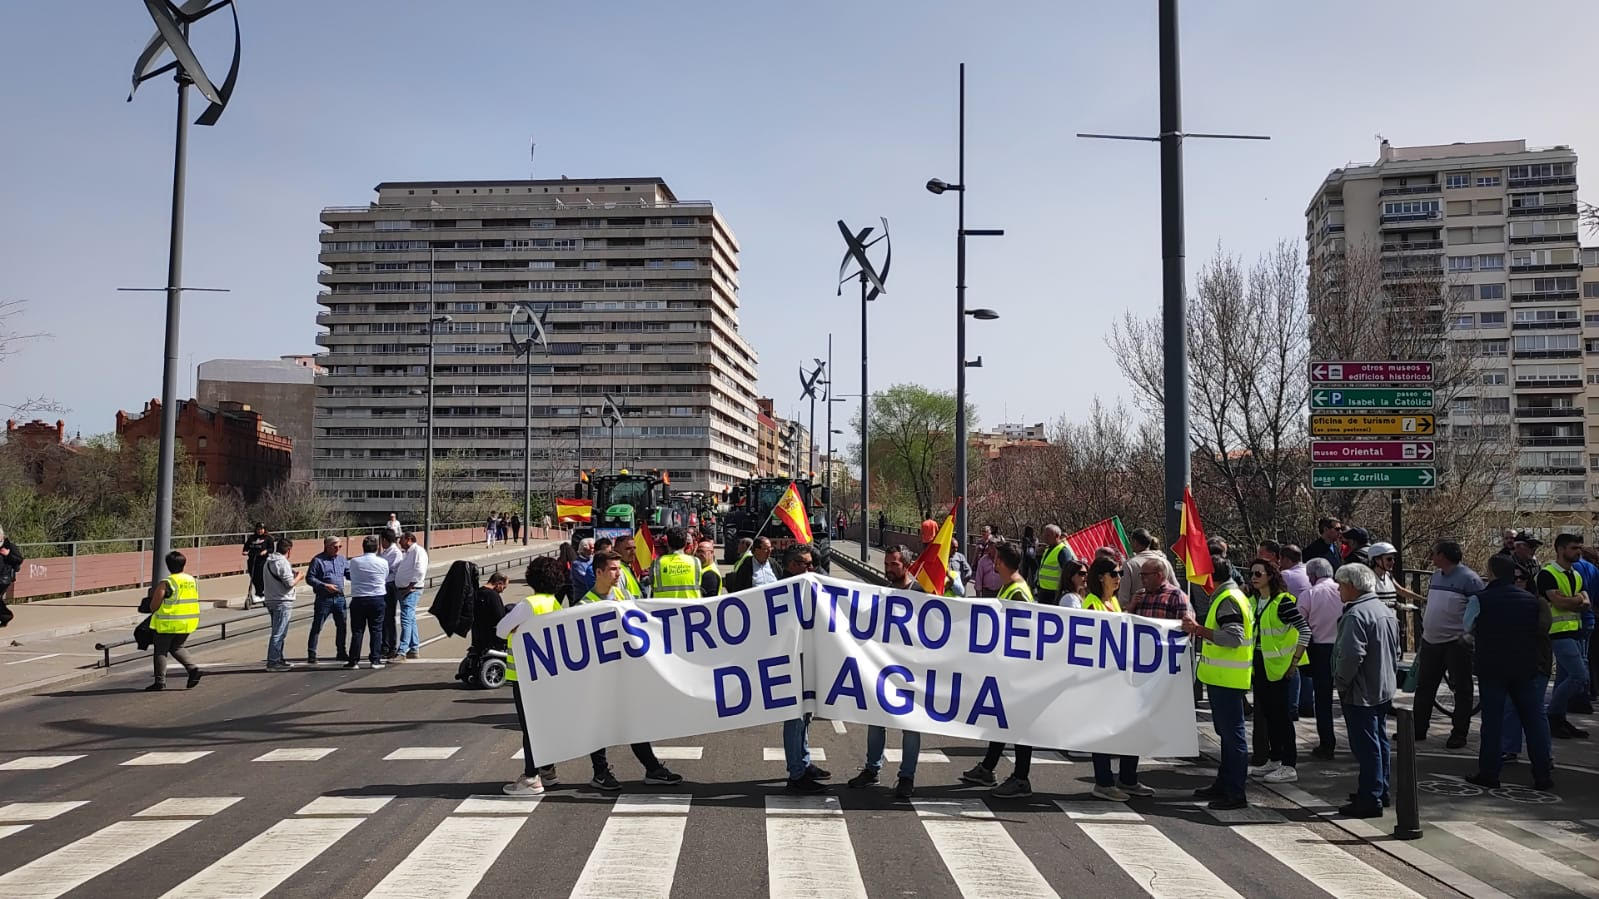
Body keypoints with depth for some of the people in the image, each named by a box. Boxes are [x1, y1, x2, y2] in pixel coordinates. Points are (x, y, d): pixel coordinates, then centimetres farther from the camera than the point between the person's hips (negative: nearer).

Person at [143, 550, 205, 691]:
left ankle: (160, 681, 7)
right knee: (177, 648, 22)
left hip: (168, 623, -6)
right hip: (189, 622, 6)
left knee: (161, 651, 7)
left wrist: (154, 612, 13)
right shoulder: (193, 580, 5)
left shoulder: (165, 583, -13)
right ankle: (193, 669, 5)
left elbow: (153, 606, -8)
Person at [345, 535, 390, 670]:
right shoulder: (383, 562, -4)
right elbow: (386, 580, 5)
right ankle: (375, 660, 5)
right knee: (376, 630, 6)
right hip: (377, 599, 0)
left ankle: (353, 661, 7)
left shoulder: (354, 562, -5)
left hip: (358, 599, 0)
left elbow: (352, 578, 4)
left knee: (357, 631, 6)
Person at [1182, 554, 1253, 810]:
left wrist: (1199, 630, -24)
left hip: (1228, 678, -11)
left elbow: (1233, 637, -27)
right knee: (1227, 731, 18)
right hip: (1223, 677, 11)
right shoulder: (1231, 597, 17)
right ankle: (1224, 784, 28)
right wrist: (1199, 629, 14)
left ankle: (1236, 793, -2)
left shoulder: (1228, 600, -16)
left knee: (1232, 733, -6)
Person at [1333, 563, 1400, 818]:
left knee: (1366, 746, -4)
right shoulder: (1386, 611, 11)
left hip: (1360, 693, -10)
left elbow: (1351, 655, -27)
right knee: (1379, 742, 18)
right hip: (1384, 689, 10)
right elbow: (1396, 650, 19)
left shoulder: (1356, 615, -21)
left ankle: (1370, 800, 0)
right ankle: (1380, 791, 28)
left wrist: (1340, 681, -14)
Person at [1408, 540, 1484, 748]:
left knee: (1462, 689, 3)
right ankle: (1418, 729, 19)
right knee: (1424, 687, 11)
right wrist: (1424, 630, 21)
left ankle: (1459, 733, 9)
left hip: (1456, 643, -8)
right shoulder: (1435, 576, 13)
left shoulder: (1468, 578, -12)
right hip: (1431, 641, 8)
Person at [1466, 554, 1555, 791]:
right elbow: (1543, 628, 7)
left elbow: (1469, 631, -2)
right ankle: (1543, 774, 9)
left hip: (1491, 668, -2)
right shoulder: (1532, 600, 2)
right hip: (1527, 668, 2)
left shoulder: (1479, 600, -8)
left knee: (1492, 720, 4)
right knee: (1533, 718, 8)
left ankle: (1489, 773, 6)